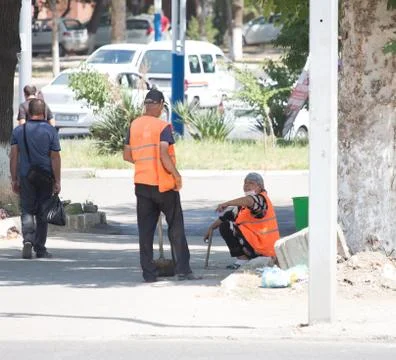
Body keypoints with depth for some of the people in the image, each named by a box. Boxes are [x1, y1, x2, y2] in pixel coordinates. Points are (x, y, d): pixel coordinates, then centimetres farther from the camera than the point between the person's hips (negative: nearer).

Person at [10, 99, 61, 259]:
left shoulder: (18, 131, 1)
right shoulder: (50, 131, -4)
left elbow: (13, 156, -1)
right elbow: (55, 158, -6)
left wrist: (14, 179, 4)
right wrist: (57, 181, -3)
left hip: (26, 177, 1)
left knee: (27, 211, 6)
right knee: (42, 213, 9)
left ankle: (28, 239, -19)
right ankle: (40, 249, 12)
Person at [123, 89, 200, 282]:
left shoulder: (134, 126, 6)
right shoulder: (162, 127, -11)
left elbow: (127, 155, 9)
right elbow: (164, 155, -21)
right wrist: (176, 174, -9)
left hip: (142, 184, 4)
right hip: (164, 185, -4)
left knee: (145, 230, 5)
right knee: (176, 227, 4)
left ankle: (148, 272, 2)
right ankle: (182, 270, 0)